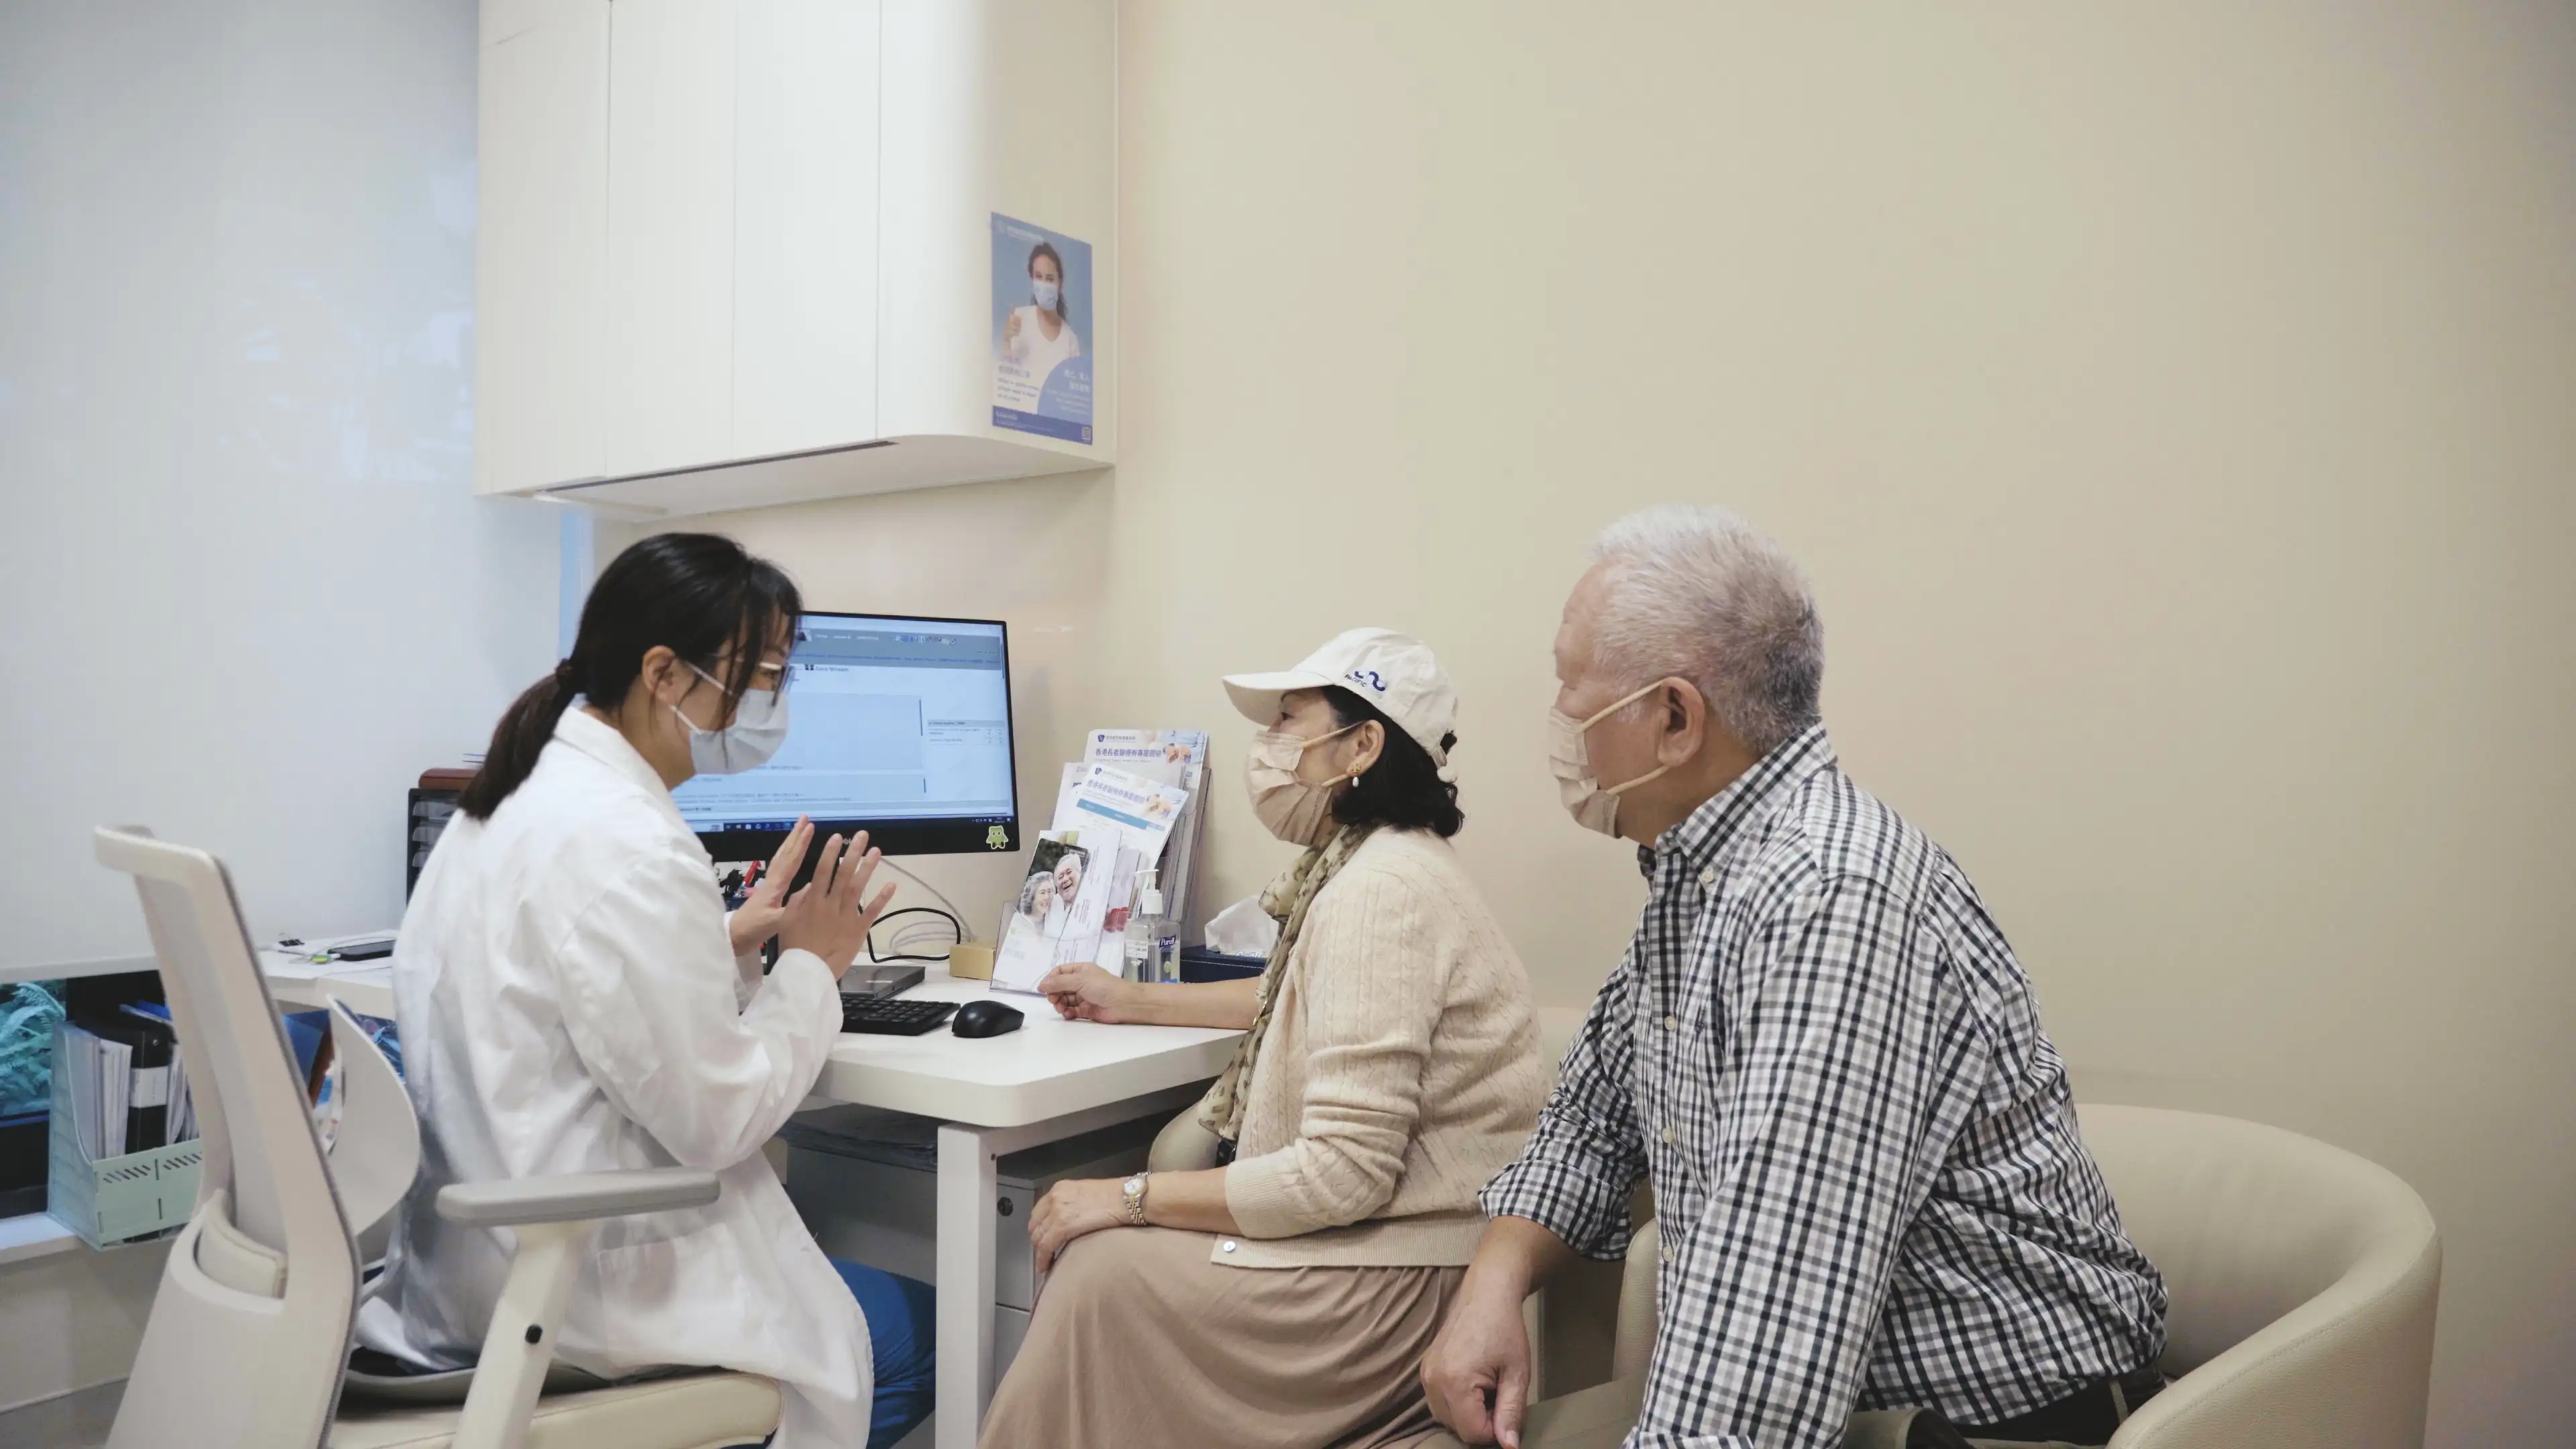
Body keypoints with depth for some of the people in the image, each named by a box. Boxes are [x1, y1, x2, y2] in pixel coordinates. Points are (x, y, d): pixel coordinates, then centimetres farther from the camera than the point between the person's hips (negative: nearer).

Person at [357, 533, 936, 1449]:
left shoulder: (529, 790, 5)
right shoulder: (628, 847, -26)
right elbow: (716, 1120, -21)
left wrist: (729, 942, 4)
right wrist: (811, 968, -7)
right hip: (571, 1280, -10)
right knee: (919, 1332, 4)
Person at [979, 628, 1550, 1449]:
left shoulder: (1379, 890, -23)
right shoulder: (1371, 860, 8)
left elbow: (1342, 1174, -26)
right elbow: (1298, 1000, 29)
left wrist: (1127, 1199, -18)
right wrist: (1134, 1002, 25)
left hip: (1414, 1272, -10)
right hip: (1387, 1217, 10)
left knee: (1103, 1270, -9)